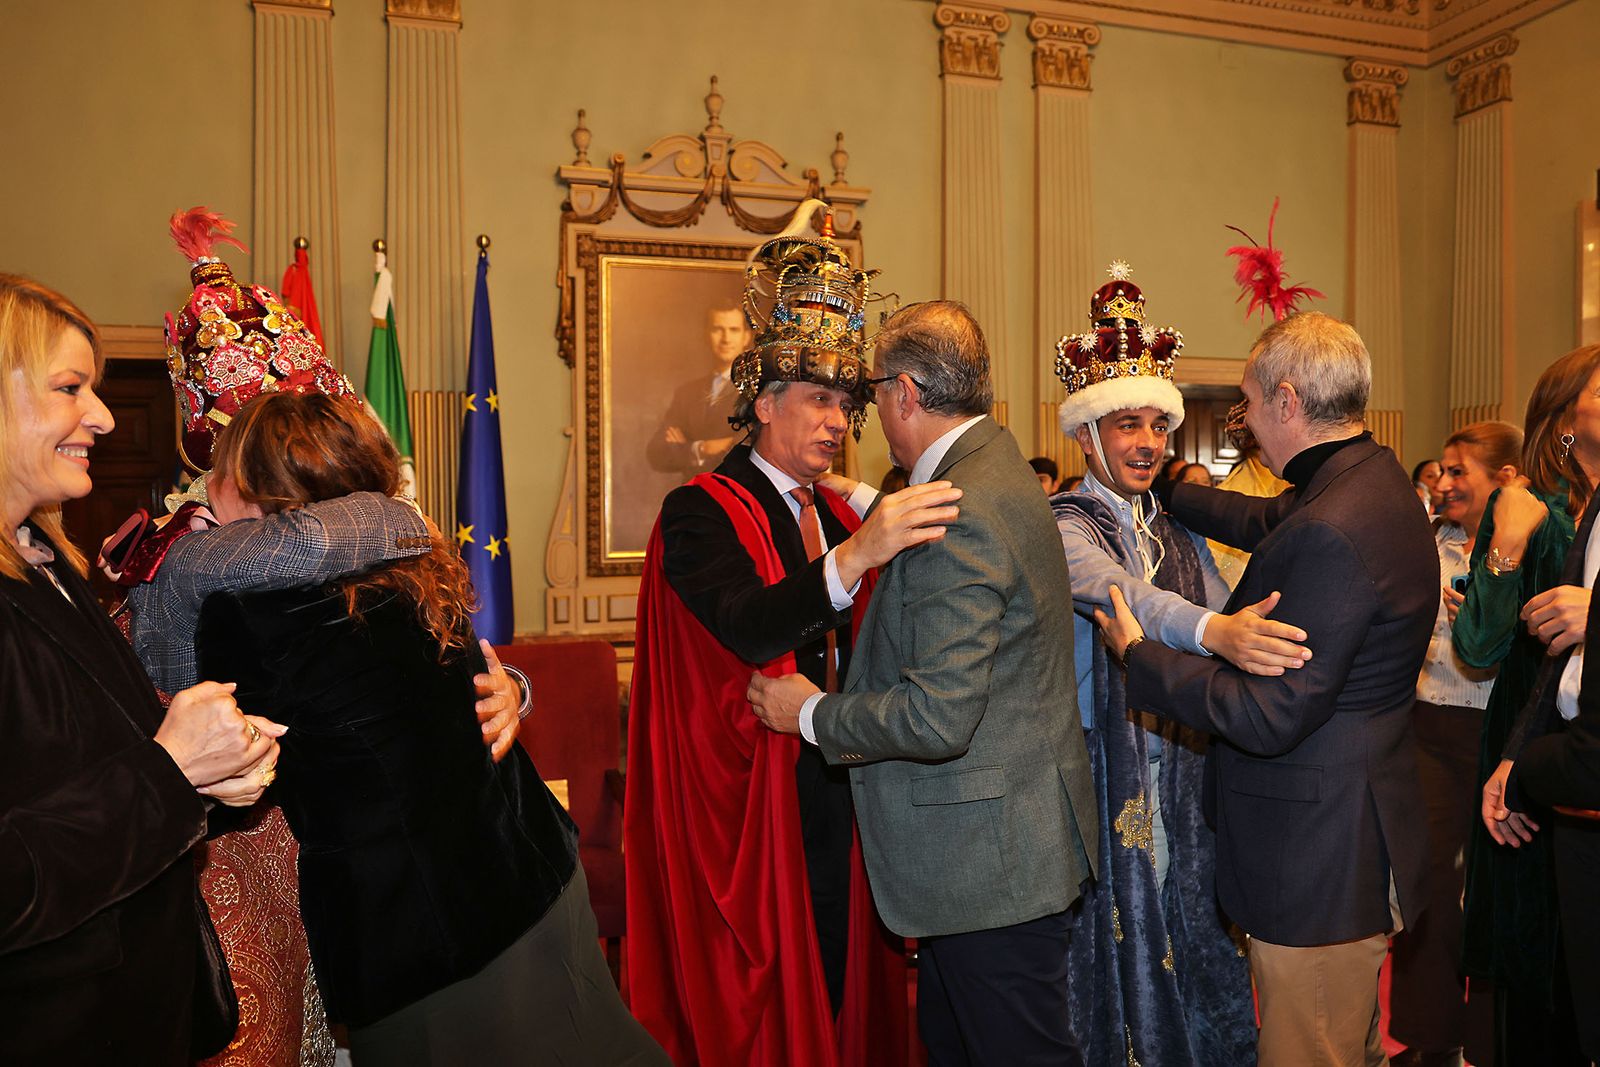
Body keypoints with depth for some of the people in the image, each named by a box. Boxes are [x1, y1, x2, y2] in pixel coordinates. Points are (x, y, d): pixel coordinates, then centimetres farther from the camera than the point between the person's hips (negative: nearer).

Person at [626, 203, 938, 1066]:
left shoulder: (836, 515, 12)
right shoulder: (700, 513, -10)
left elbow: (858, 646, 12)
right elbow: (746, 628, -28)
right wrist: (854, 556, -40)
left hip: (838, 794, 6)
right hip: (753, 802, -6)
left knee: (841, 982, 17)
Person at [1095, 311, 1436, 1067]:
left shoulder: (1330, 534, -28)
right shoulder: (1373, 481, 4)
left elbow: (1270, 716, -26)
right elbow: (1266, 521, 24)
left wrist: (1137, 655, -16)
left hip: (1319, 866, -10)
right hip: (1354, 846, 10)